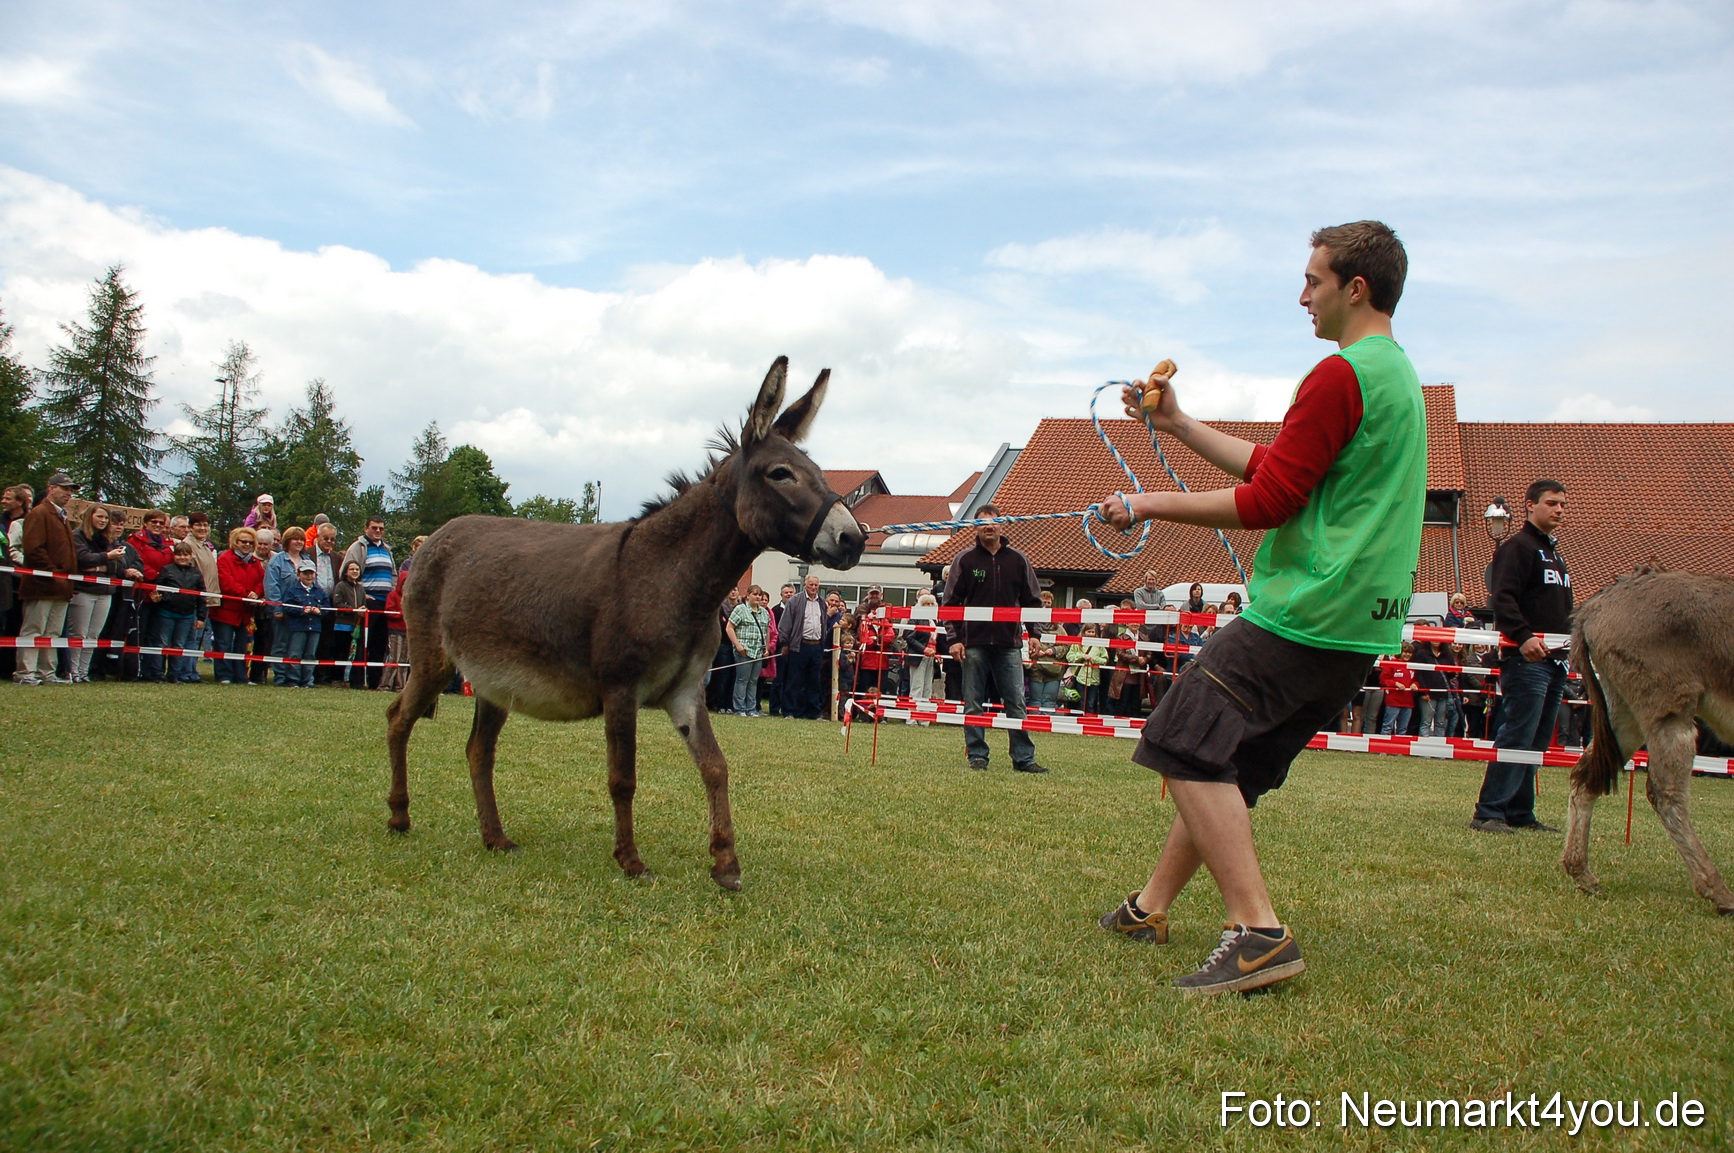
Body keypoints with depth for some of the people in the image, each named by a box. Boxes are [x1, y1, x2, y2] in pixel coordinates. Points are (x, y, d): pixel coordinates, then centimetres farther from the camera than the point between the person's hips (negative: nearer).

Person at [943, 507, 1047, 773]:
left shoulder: (1018, 560, 8)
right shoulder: (964, 559, 4)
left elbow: (1032, 600, 13)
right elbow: (951, 602, 3)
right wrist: (955, 639, -5)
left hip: (1009, 643, 1)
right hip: (974, 643, -1)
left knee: (1016, 703, -1)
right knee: (974, 704, 3)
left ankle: (1024, 757, 3)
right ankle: (977, 755, 10)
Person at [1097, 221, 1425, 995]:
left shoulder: (1340, 375, -12)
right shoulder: (1397, 373, 21)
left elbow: (1266, 502, -15)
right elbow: (1275, 465, 22)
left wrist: (1150, 505, -5)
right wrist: (1176, 425, 22)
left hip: (1305, 611, -10)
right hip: (1359, 624, 10)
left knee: (1189, 743, -11)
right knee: (1227, 761, 16)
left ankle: (1259, 933, -16)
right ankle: (1151, 907, 26)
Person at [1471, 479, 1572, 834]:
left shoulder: (1555, 554, 24)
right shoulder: (1517, 546, -5)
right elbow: (1503, 598, -18)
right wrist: (1523, 636, -29)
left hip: (1554, 660, 9)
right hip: (1526, 659, -9)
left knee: (1536, 742, 9)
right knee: (1517, 737, -13)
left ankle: (1520, 814, 14)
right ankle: (1488, 813, -12)